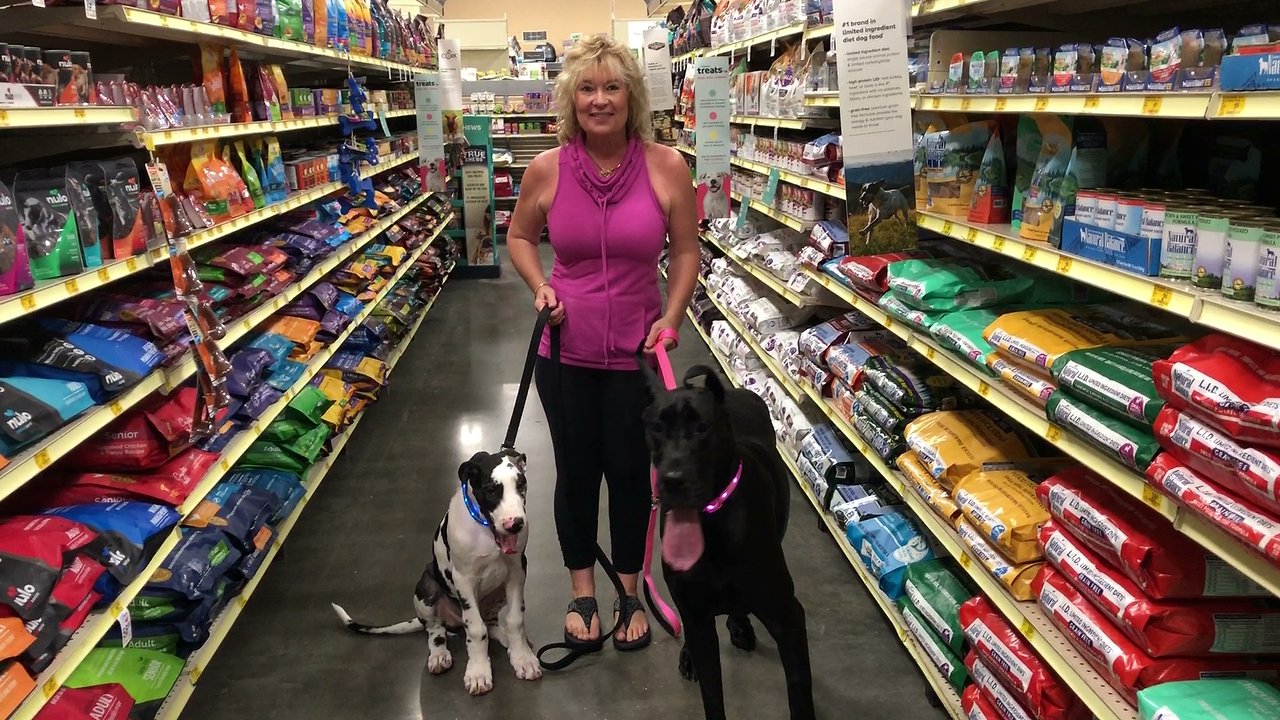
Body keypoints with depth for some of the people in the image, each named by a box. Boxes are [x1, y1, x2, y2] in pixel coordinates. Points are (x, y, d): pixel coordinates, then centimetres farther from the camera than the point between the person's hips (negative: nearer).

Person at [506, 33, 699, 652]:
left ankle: (630, 593, 36)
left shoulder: (666, 167, -8)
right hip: (566, 352, 1)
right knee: (576, 474, 15)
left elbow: (686, 250, 1)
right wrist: (540, 288, -5)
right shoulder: (547, 170, -6)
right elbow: (519, 236, 11)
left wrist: (671, 318, -10)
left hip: (636, 353, -1)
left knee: (630, 473, 13)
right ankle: (581, 591, 37)